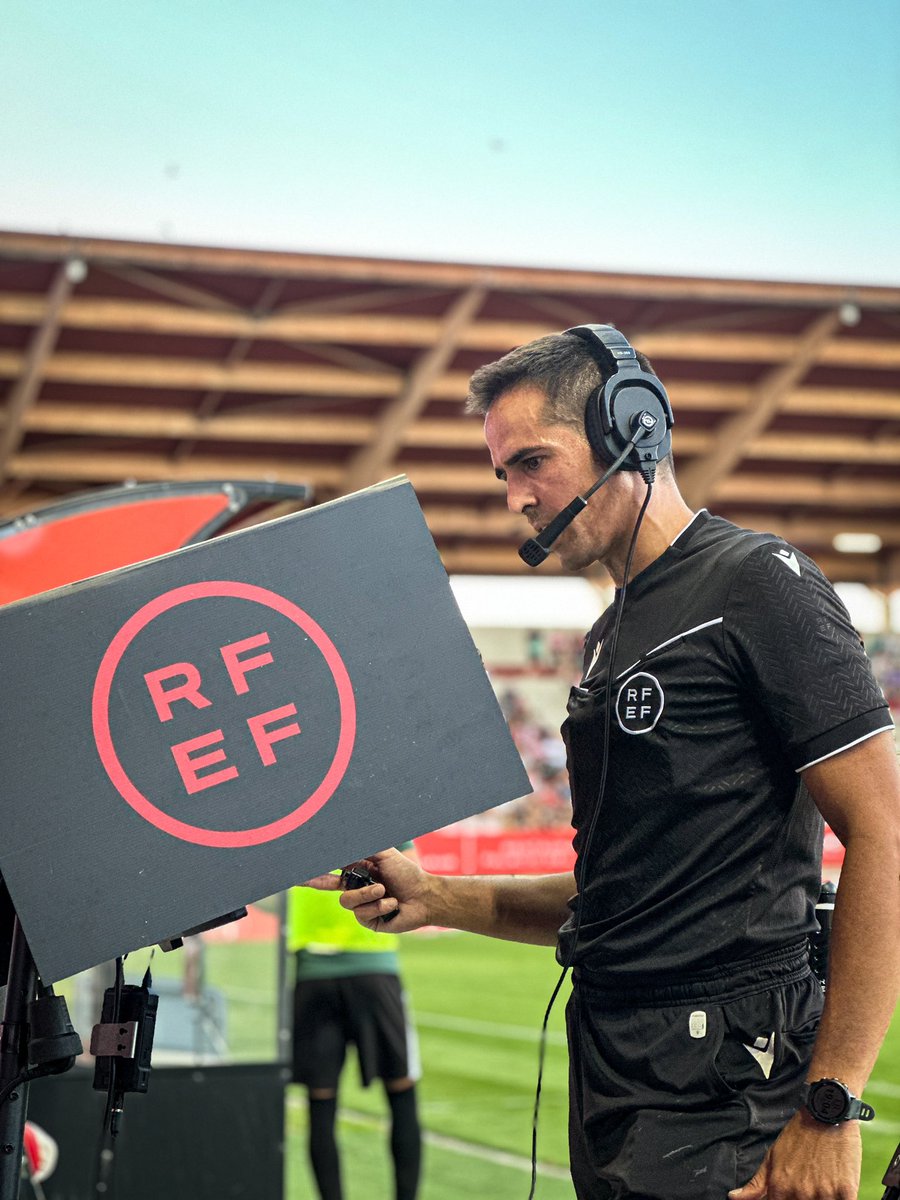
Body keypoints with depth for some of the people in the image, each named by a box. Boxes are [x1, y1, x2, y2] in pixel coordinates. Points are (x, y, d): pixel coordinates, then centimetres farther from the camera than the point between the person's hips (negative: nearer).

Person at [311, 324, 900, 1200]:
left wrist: (830, 1106, -19)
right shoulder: (612, 637, 18)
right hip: (611, 1079, 8)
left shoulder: (755, 582, -8)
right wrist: (438, 899, 9)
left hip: (725, 1087, -8)